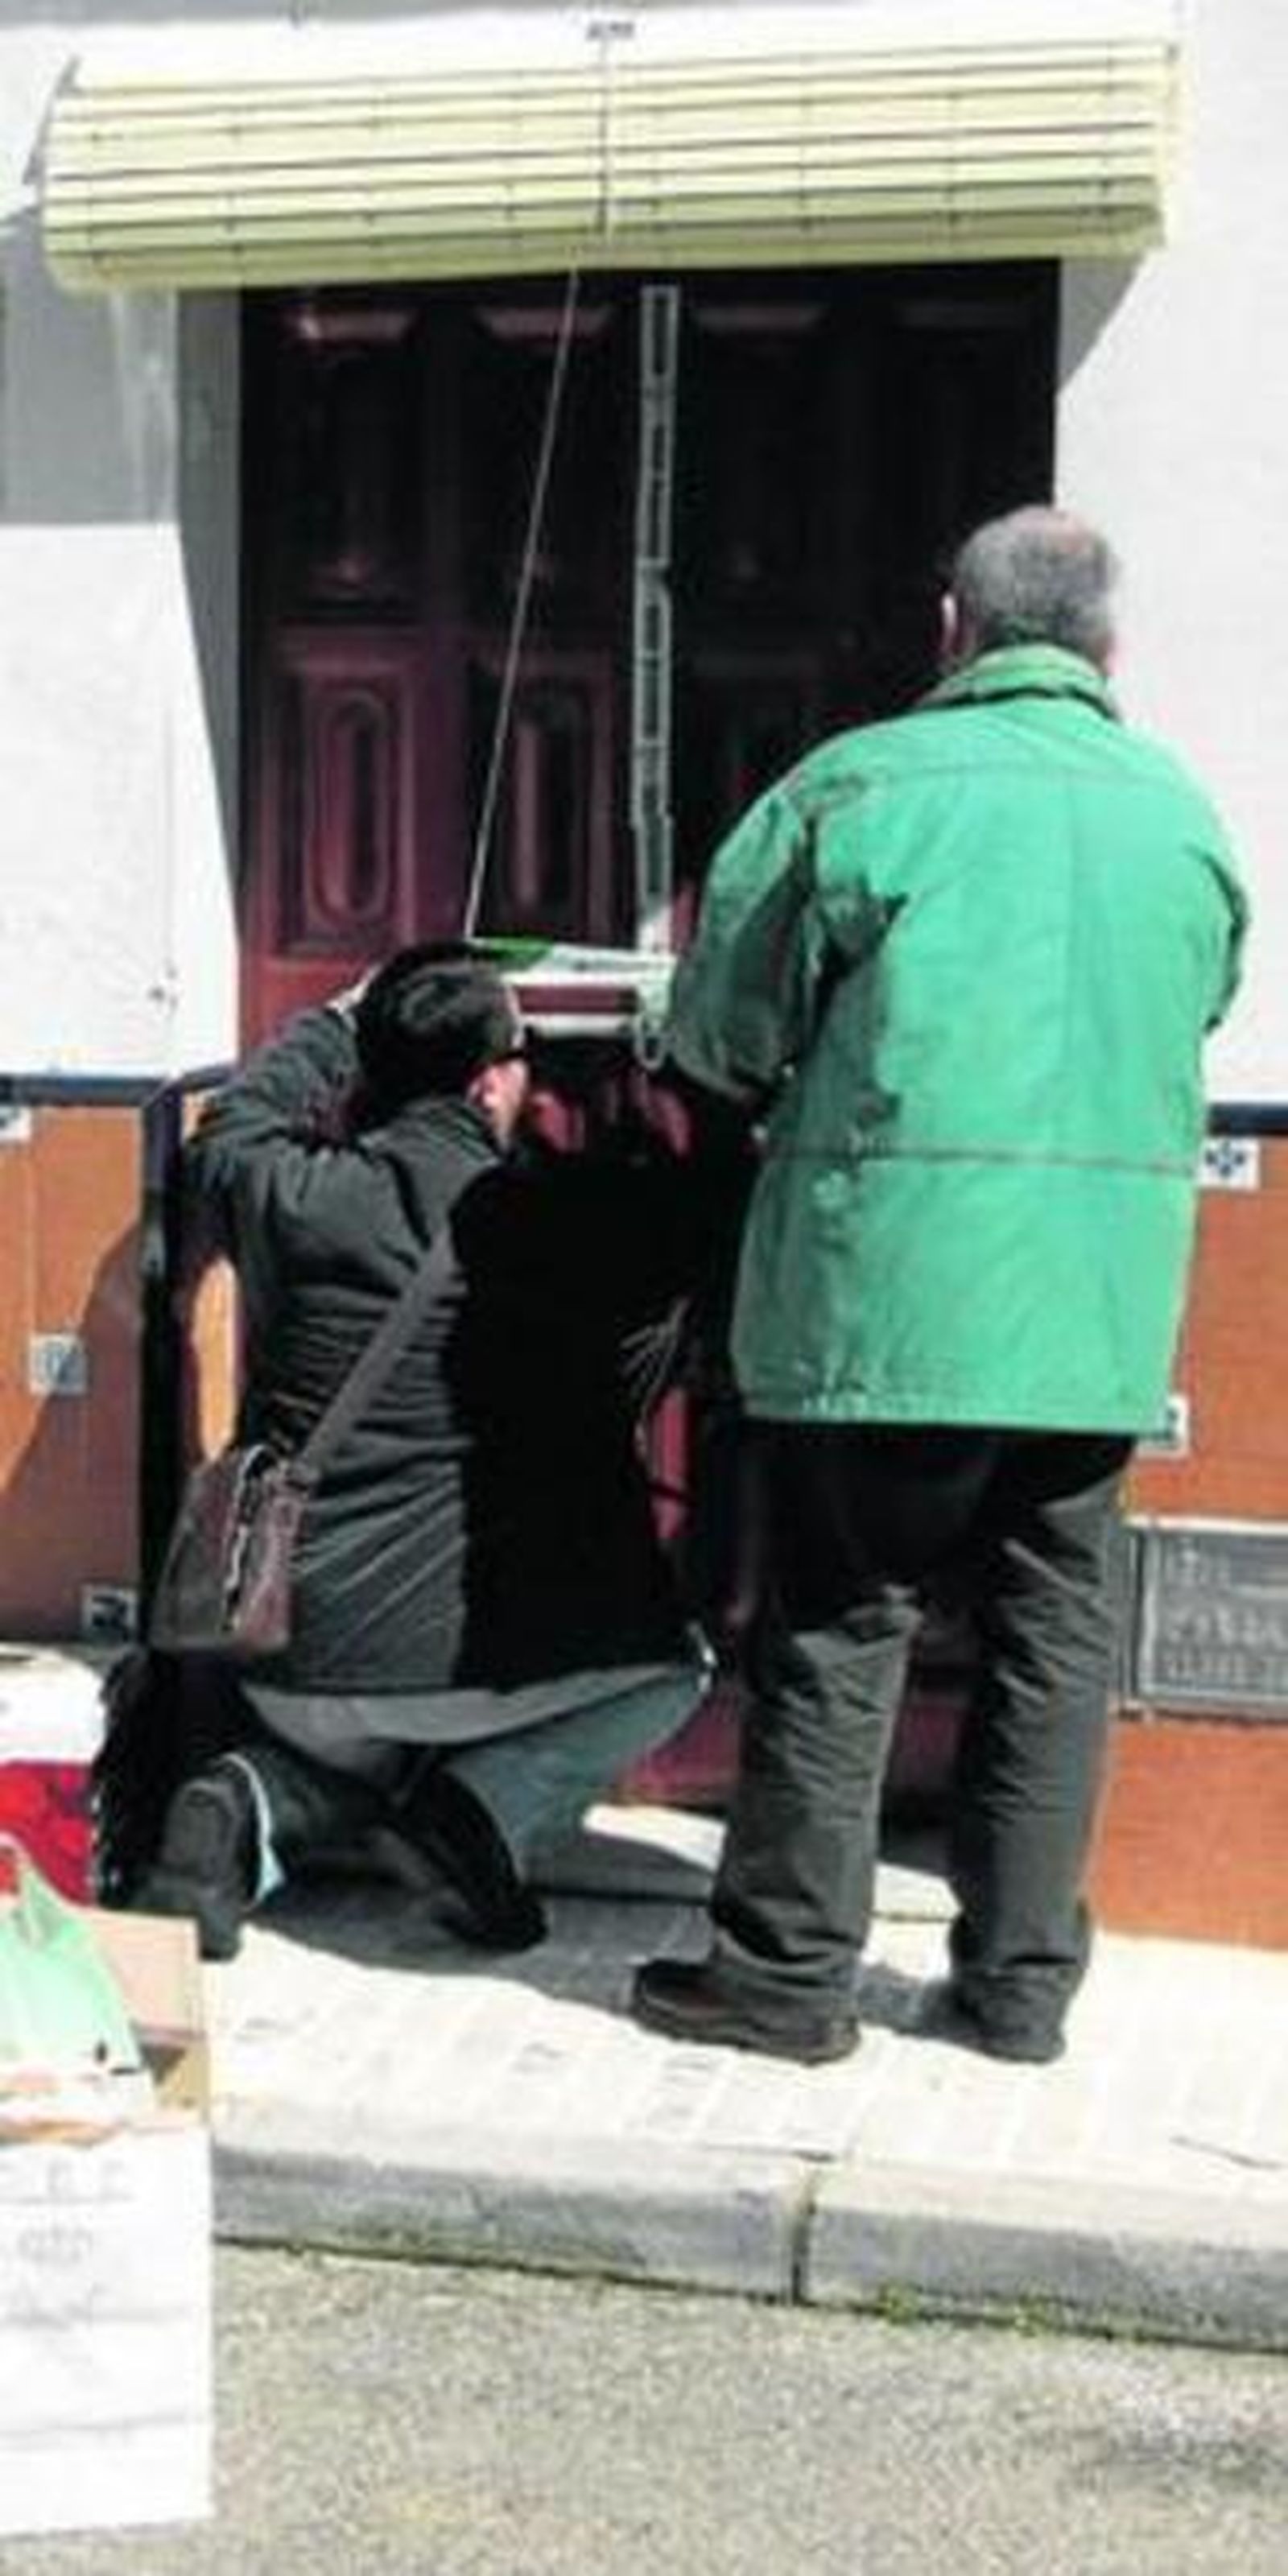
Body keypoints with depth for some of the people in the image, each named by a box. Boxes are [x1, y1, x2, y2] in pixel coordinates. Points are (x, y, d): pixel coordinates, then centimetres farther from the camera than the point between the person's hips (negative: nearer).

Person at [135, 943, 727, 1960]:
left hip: (292, 1656, 4)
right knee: (670, 1667, 25)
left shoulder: (294, 1200, -3)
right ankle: (491, 1805, -1)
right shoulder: (570, 1216, -12)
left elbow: (232, 1130, 21)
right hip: (473, 1654, -3)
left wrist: (347, 1017, 32)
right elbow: (704, 1204, 4)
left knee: (346, 1755, 35)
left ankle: (267, 1805, 0)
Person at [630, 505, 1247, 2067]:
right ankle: (1020, 1980, 20)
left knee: (837, 1625, 6)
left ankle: (786, 1970, 14)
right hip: (1105, 1305, 4)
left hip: (886, 1291, -4)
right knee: (1052, 1631, 12)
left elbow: (720, 1032, -1)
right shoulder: (1186, 816, 7)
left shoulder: (859, 786, -6)